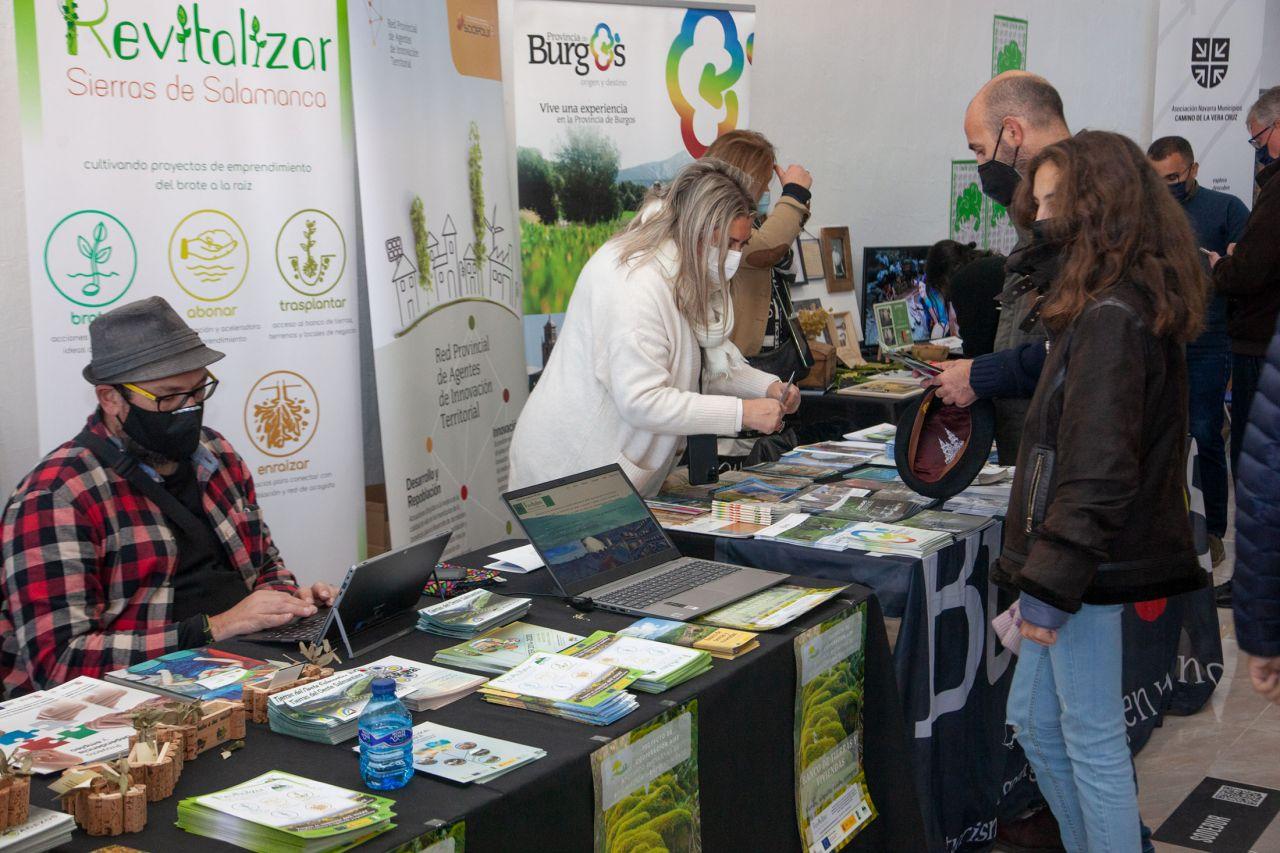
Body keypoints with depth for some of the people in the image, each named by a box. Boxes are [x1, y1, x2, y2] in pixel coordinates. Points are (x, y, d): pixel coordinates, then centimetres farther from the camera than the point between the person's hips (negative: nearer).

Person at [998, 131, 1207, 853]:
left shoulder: (1109, 318, -19)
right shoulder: (1143, 302, 13)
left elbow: (1097, 469, -24)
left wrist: (1051, 585, -22)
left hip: (1092, 564, -10)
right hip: (1096, 556, 10)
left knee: (1093, 740, 2)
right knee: (1035, 721, 18)